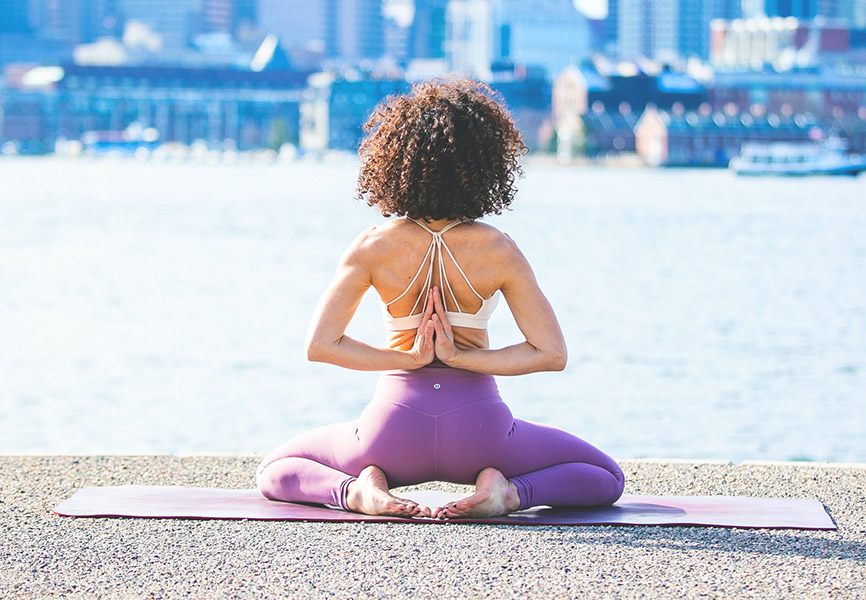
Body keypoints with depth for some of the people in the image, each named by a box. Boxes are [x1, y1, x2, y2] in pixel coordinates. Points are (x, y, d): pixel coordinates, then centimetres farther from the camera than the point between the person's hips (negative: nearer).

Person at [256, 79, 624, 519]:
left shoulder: (374, 247, -8)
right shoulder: (497, 251, -9)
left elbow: (319, 345, -10)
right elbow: (551, 354, -9)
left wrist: (409, 359, -6)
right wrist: (461, 357, -8)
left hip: (396, 425, 1)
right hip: (477, 425, 0)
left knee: (275, 471, 24)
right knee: (605, 478, 19)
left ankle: (357, 490, -7)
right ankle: (509, 490, -9)